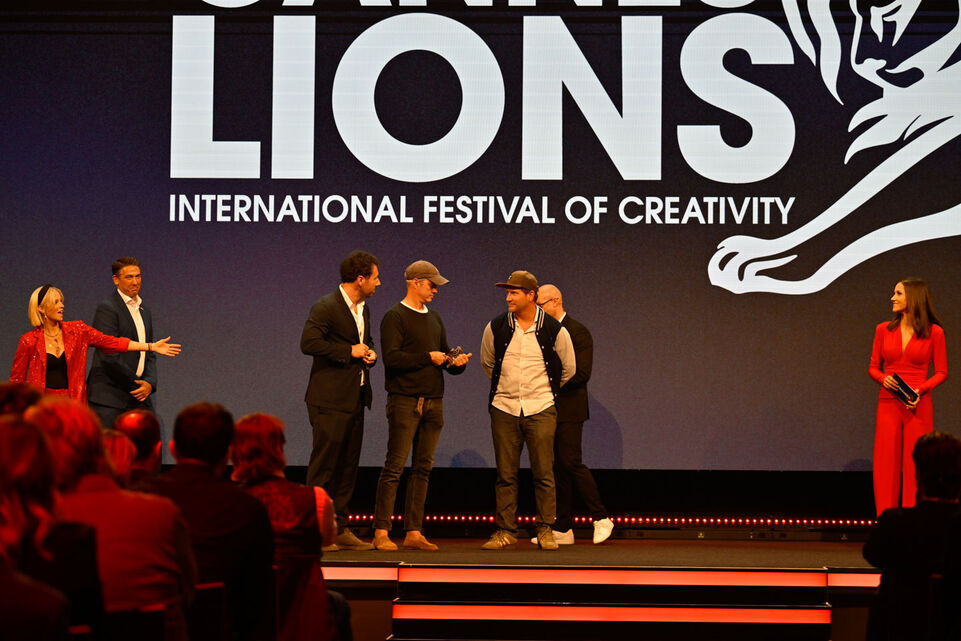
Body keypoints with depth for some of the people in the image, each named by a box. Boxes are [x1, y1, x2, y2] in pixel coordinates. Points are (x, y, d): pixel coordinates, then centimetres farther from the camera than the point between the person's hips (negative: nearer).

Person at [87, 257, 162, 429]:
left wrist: (150, 383, 0)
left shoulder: (144, 311, 18)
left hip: (139, 396, 7)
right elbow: (109, 354, -14)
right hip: (109, 396, -7)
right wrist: (134, 383, -10)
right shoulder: (106, 308, -7)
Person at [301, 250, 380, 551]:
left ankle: (340, 528, 16)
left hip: (355, 399, 9)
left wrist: (370, 353, 6)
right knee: (323, 465, -7)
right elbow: (308, 343, -22)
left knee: (348, 466, 10)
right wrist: (349, 352, -17)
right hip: (330, 401, -9)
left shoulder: (364, 309, 16)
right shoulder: (326, 307, -12)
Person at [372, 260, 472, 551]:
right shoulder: (395, 317, -3)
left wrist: (456, 362, 0)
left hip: (433, 402, 7)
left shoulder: (434, 319, 20)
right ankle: (381, 532, -6)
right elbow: (391, 357, -15)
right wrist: (428, 357, -12)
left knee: (423, 468, 5)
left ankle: (414, 532, 8)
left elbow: (444, 358, 22)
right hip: (405, 401, -7)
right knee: (394, 467, -8)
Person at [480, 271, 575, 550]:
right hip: (504, 409, 2)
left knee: (543, 472, -3)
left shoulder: (554, 330, -3)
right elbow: (487, 363, 19)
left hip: (540, 410, -1)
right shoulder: (496, 327, 1)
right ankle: (505, 530, 10)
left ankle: (545, 530, 6)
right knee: (505, 474, 3)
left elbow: (568, 369, 13)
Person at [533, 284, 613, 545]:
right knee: (557, 467, 6)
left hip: (569, 409, -7)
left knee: (570, 462, -13)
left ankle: (601, 518, -2)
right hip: (547, 409, 7)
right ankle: (563, 529, 8)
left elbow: (582, 373, -14)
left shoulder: (578, 332, -7)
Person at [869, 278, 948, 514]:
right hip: (888, 405, 3)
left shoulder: (934, 333, -1)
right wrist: (883, 379, -8)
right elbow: (873, 367, 13)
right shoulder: (883, 330, 8)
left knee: (915, 466, -3)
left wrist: (921, 390, -13)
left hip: (918, 406, -3)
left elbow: (941, 372, 3)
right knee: (886, 465, 1)